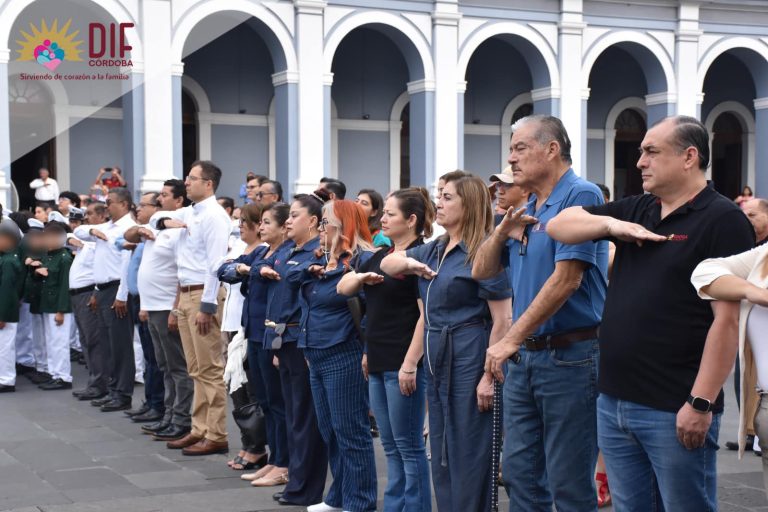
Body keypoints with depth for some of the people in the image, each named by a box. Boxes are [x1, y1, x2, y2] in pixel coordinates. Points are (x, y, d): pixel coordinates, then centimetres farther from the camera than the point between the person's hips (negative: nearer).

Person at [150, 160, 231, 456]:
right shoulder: (189, 212, 13)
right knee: (196, 370, 13)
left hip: (203, 295, -9)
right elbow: (156, 218, 28)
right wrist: (166, 221, 3)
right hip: (184, 293, 9)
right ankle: (200, 430, 19)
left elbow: (215, 263, -18)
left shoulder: (214, 216, -13)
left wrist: (207, 306, -21)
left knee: (210, 369, -5)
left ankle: (215, 436, 0)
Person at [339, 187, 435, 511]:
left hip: (404, 364, -9)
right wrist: (360, 277, -2)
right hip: (379, 363, 9)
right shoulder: (381, 256, 14)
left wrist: (410, 364, -22)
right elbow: (343, 288, 19)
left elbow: (427, 315, -18)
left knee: (408, 445, -2)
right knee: (391, 445, 13)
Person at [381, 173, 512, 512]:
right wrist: (408, 263, 0)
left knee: (470, 458, -1)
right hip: (436, 362, 8)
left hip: (469, 362, -8)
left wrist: (489, 376, -20)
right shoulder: (433, 250, 12)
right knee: (441, 456, 13)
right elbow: (386, 263, 23)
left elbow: (502, 320, -16)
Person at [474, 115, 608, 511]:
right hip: (525, 357, 8)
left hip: (570, 355, -8)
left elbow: (567, 279, -19)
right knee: (520, 475, 12)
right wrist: (502, 231, -3)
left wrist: (511, 339, -19)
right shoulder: (526, 210, 15)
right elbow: (481, 271, 17)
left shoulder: (580, 196, -11)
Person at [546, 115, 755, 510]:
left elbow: (728, 319, -15)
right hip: (614, 402, 7)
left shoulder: (722, 220, -9)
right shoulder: (637, 210, 13)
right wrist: (612, 224, -3)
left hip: (674, 412, -7)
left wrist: (701, 403, -19)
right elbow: (558, 225, 16)